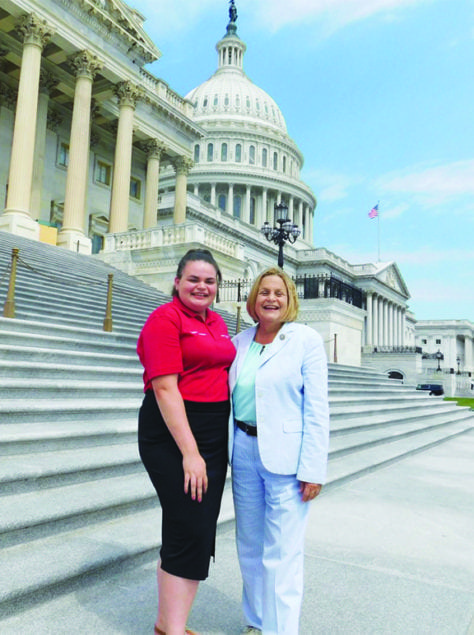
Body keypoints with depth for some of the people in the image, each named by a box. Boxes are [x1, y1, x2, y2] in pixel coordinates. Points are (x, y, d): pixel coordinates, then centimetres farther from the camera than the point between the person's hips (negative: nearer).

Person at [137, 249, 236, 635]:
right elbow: (165, 388, -18)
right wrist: (190, 452, -21)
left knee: (200, 532, 13)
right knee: (189, 531, -6)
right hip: (174, 434, -8)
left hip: (214, 433, 8)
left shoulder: (217, 322, 12)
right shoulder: (166, 318, -10)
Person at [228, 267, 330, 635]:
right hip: (244, 450, 5)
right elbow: (228, 397, 12)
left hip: (286, 457, -5)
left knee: (282, 553, 0)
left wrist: (313, 469, -13)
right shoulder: (239, 342, 8)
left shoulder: (307, 340, -5)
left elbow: (316, 409, -9)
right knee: (249, 546, 17)